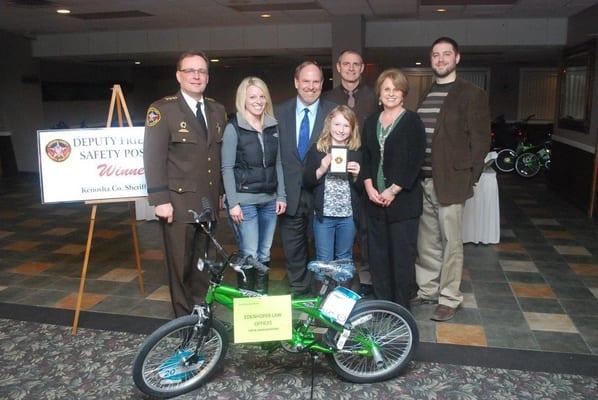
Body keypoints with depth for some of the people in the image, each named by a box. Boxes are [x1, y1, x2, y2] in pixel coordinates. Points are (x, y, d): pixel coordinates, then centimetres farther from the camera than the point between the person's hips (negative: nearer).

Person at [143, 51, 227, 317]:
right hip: (178, 202, -5)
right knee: (181, 264, 6)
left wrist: (220, 193, 12)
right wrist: (160, 200, -16)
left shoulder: (217, 110, 12)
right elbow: (153, 157, -11)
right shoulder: (162, 109, -6)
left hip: (209, 202, 5)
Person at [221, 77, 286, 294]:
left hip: (269, 200, 5)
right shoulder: (233, 128, -4)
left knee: (264, 254, 10)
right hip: (245, 200, -4)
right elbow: (227, 168, -6)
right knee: (249, 255, -3)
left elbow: (277, 164, 13)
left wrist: (281, 195, 7)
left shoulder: (272, 126, 10)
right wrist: (233, 203, -12)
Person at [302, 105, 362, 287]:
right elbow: (306, 182, -1)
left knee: (344, 260, 15)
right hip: (323, 214, -1)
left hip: (348, 215, 1)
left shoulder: (357, 152, 3)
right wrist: (321, 169, -16)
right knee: (324, 261, 7)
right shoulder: (317, 150, 0)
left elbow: (361, 189, 5)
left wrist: (356, 176, -14)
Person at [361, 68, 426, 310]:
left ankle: (401, 308, 15)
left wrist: (393, 191, -13)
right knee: (377, 255, 10)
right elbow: (365, 157, 12)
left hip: (403, 200, -5)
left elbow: (415, 161, -10)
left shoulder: (412, 122, -3)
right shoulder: (371, 122, 13)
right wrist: (369, 186, -3)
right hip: (375, 199, 5)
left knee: (402, 256, 1)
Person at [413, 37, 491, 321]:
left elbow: (480, 140, -5)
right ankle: (427, 290, 29)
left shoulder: (471, 95, -3)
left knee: (450, 241, 3)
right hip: (422, 181, 6)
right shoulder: (424, 95, 15)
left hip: (450, 181, -5)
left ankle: (449, 298, 17)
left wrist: (469, 177, -10)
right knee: (426, 241, 14)